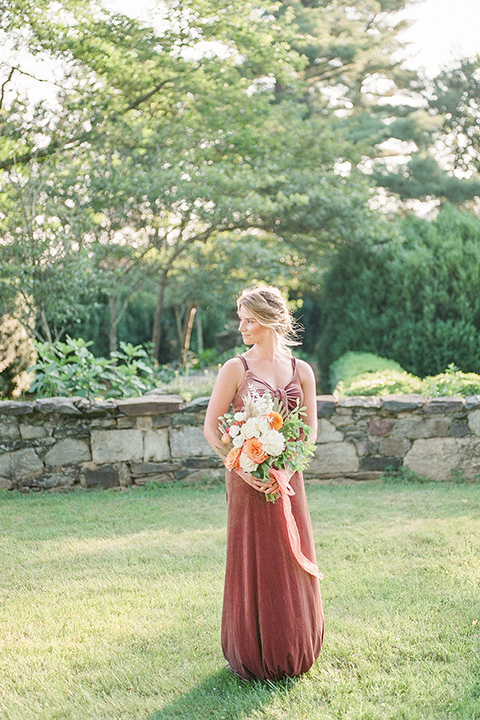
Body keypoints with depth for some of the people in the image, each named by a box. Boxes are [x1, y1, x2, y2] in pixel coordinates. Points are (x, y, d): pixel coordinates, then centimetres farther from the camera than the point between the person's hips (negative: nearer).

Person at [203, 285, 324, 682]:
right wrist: (242, 467, -15)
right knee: (253, 566, 1)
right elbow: (211, 428, -4)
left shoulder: (301, 371, 5)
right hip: (249, 481, -3)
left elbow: (310, 431, 6)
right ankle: (253, 658, 17)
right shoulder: (236, 369, -3)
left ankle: (292, 656, 24)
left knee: (293, 565, 8)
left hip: (288, 480, 3)